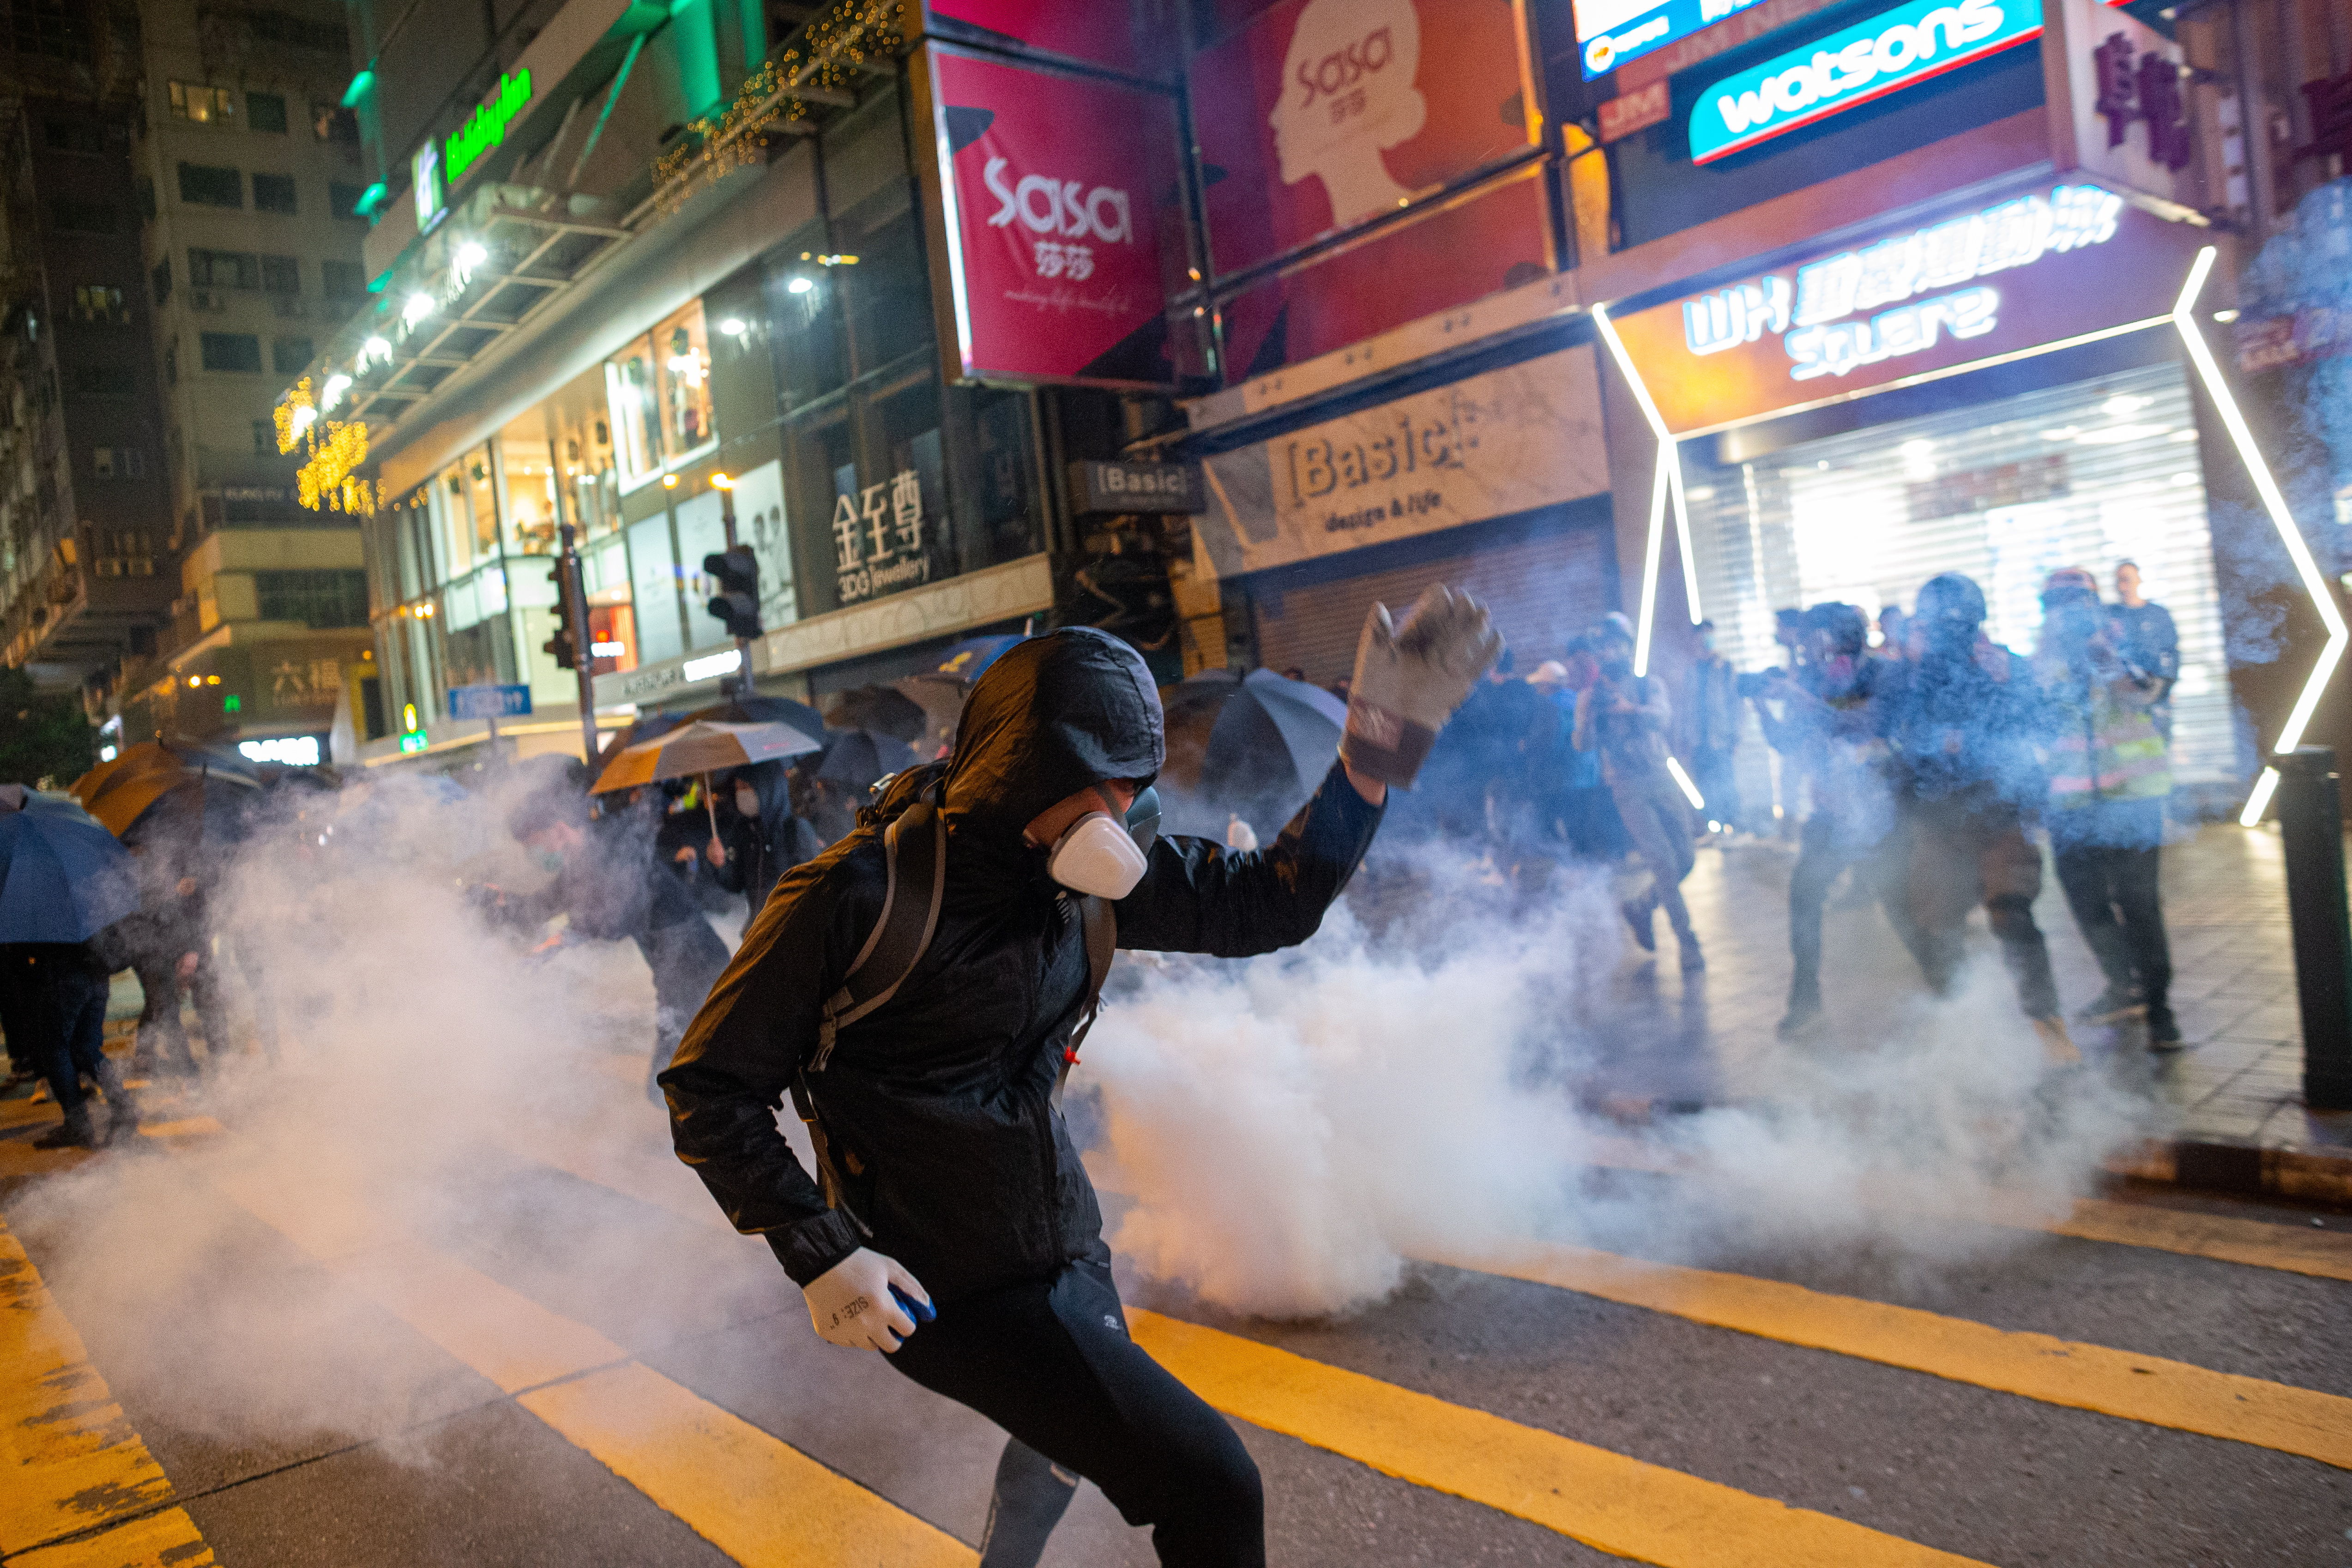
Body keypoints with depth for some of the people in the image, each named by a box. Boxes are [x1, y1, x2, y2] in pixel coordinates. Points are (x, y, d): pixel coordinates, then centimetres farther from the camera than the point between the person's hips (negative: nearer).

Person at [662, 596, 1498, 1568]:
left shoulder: (1082, 875, -2)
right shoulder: (859, 894, -20)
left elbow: (1266, 904, -1)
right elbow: (709, 1088, -13)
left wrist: (1381, 746, -12)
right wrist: (820, 1255, -21)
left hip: (1068, 1258, 7)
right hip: (956, 1293, -7)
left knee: (1066, 1441, 32)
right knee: (1208, 1486, -14)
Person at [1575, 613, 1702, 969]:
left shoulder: (1650, 685, 7)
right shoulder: (1592, 696, 3)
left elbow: (1664, 718, -15)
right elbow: (1583, 745, -10)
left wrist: (1630, 709, -35)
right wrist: (1590, 711, -29)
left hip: (1662, 779, 3)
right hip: (1628, 788, -3)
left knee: (1686, 858, 1)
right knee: (1663, 862, -12)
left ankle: (1642, 908, 26)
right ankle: (1687, 942, -4)